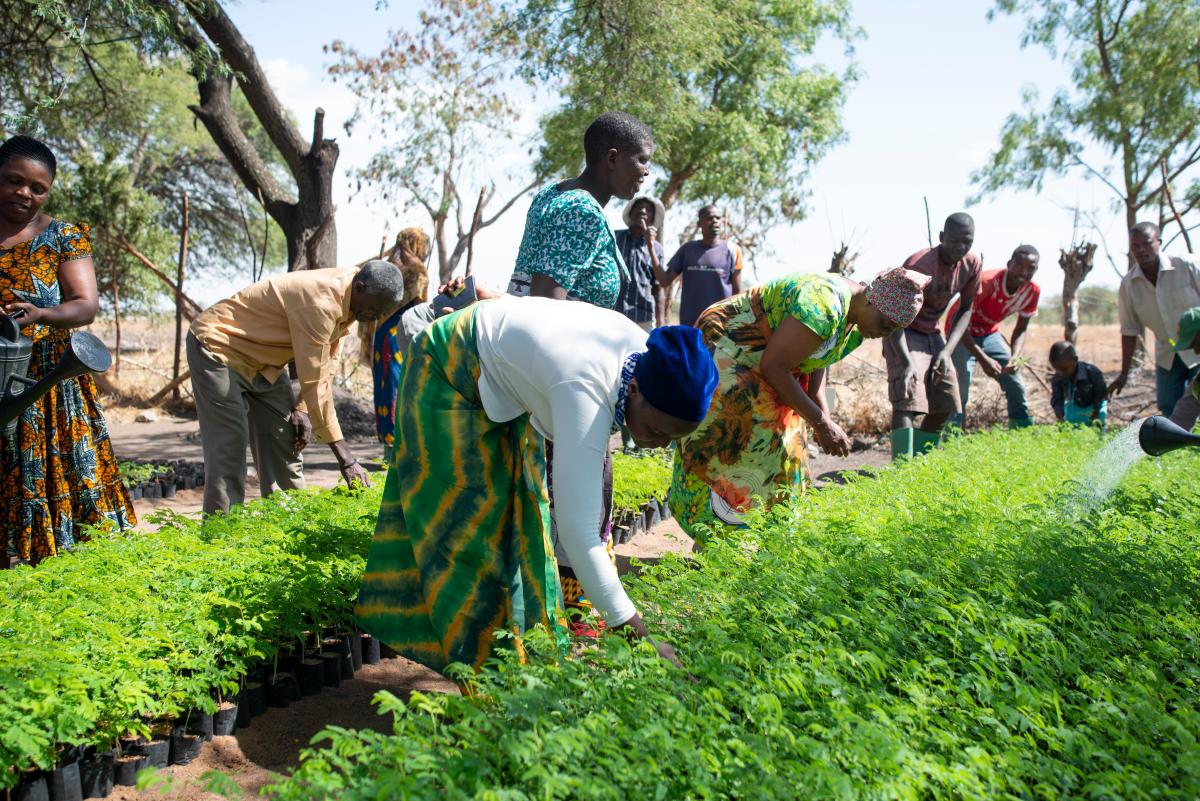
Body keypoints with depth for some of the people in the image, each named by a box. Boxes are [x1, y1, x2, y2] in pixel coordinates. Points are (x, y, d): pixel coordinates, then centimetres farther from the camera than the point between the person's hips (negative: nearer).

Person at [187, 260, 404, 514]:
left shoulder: (348, 300, -5)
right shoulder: (320, 303, -34)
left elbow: (323, 366, 6)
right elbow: (315, 383, -34)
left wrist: (302, 408, -6)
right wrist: (346, 458, -32)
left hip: (264, 362, 9)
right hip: (218, 348, -9)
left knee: (285, 448, 5)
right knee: (228, 452, -13)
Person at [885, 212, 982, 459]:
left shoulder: (972, 265, -8)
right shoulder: (919, 265, -29)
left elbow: (966, 310, 3)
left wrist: (947, 351, -12)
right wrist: (906, 363, -40)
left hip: (933, 333, 7)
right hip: (903, 334, -7)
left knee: (944, 405, 4)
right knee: (908, 400, -22)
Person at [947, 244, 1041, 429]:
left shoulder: (1032, 291, -13)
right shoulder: (985, 282, -32)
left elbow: (1021, 329, -1)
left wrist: (1015, 357, -21)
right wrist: (983, 359, -37)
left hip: (990, 333, 6)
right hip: (963, 333, -6)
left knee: (1016, 387, 6)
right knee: (960, 390, -20)